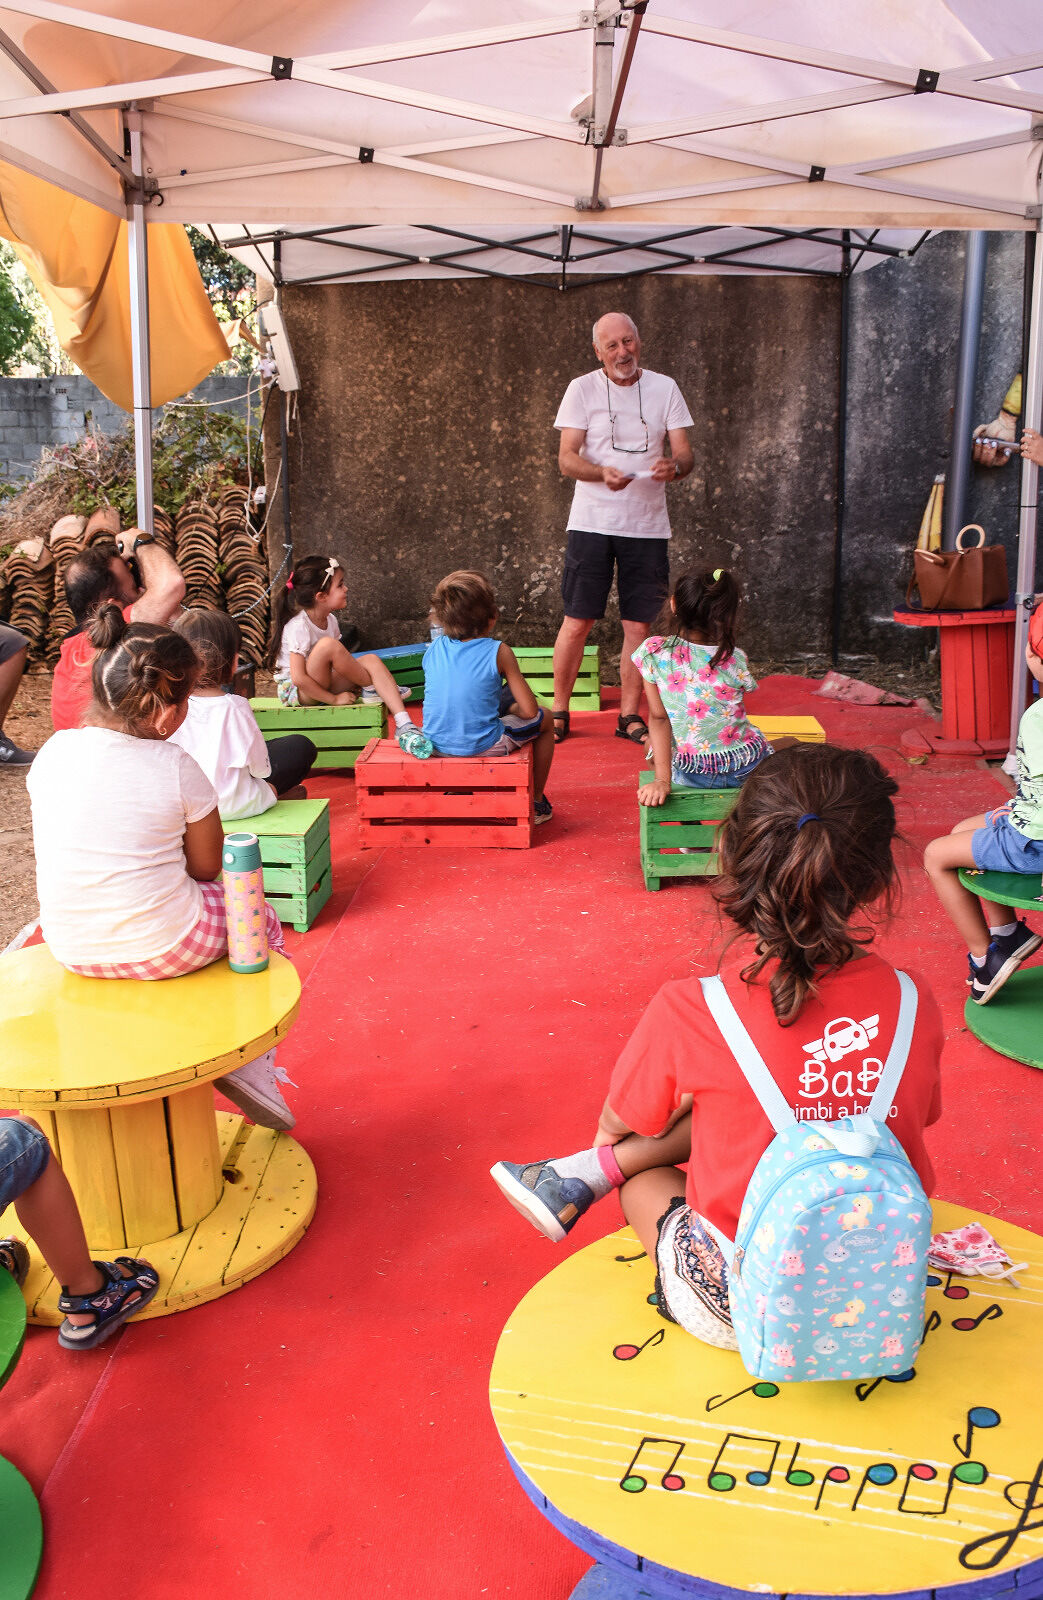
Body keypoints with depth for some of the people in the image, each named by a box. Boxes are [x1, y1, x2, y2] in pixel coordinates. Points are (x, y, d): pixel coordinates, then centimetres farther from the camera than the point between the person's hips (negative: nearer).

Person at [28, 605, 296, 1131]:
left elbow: (80, 850, 10)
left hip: (71, 950, 5)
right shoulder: (175, 767, -16)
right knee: (262, 919, 24)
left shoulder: (54, 751, -3)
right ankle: (250, 1065, 15)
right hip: (161, 946, -5)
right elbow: (208, 866, -5)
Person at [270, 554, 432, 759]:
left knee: (372, 660, -13)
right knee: (328, 644, -33)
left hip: (322, 685, 8)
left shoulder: (329, 620, 4)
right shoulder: (298, 627, -21)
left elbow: (338, 662, 14)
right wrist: (334, 699, -22)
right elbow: (299, 678, -26)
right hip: (294, 692, -8)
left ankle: (404, 726, -27)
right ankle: (372, 687, -11)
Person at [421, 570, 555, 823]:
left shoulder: (433, 649, 1)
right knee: (545, 721, 21)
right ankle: (536, 804, 31)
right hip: (483, 747, -5)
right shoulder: (498, 652, -12)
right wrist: (512, 708, 11)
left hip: (437, 744, 5)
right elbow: (529, 710, -12)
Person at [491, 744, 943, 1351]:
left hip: (736, 1313, -3)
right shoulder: (913, 1005, -13)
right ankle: (583, 1175, 19)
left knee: (637, 1158, 25)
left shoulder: (689, 1011, -23)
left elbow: (617, 1123, -2)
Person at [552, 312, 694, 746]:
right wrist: (602, 473, -25)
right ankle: (559, 711, 13)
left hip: (648, 525, 2)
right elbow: (566, 458, -4)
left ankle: (629, 716, 14)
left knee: (638, 626, 3)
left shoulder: (664, 388, 8)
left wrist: (674, 466, -21)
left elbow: (685, 452, 4)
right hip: (592, 521, -2)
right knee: (577, 622, -1)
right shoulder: (582, 389, 2)